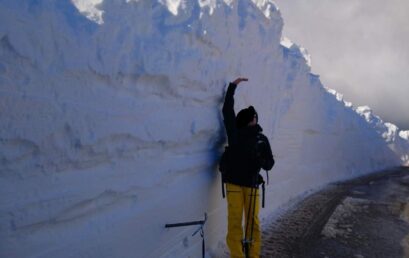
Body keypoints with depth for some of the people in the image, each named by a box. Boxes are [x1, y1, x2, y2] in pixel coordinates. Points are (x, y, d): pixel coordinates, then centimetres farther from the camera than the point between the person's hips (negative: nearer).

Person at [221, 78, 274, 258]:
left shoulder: (262, 139, 8)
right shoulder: (235, 133, 4)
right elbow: (227, 110, 0)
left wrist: (261, 160, -14)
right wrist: (233, 86, 0)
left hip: (252, 184, 2)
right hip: (234, 183, -2)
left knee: (253, 222, 2)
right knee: (235, 222, -3)